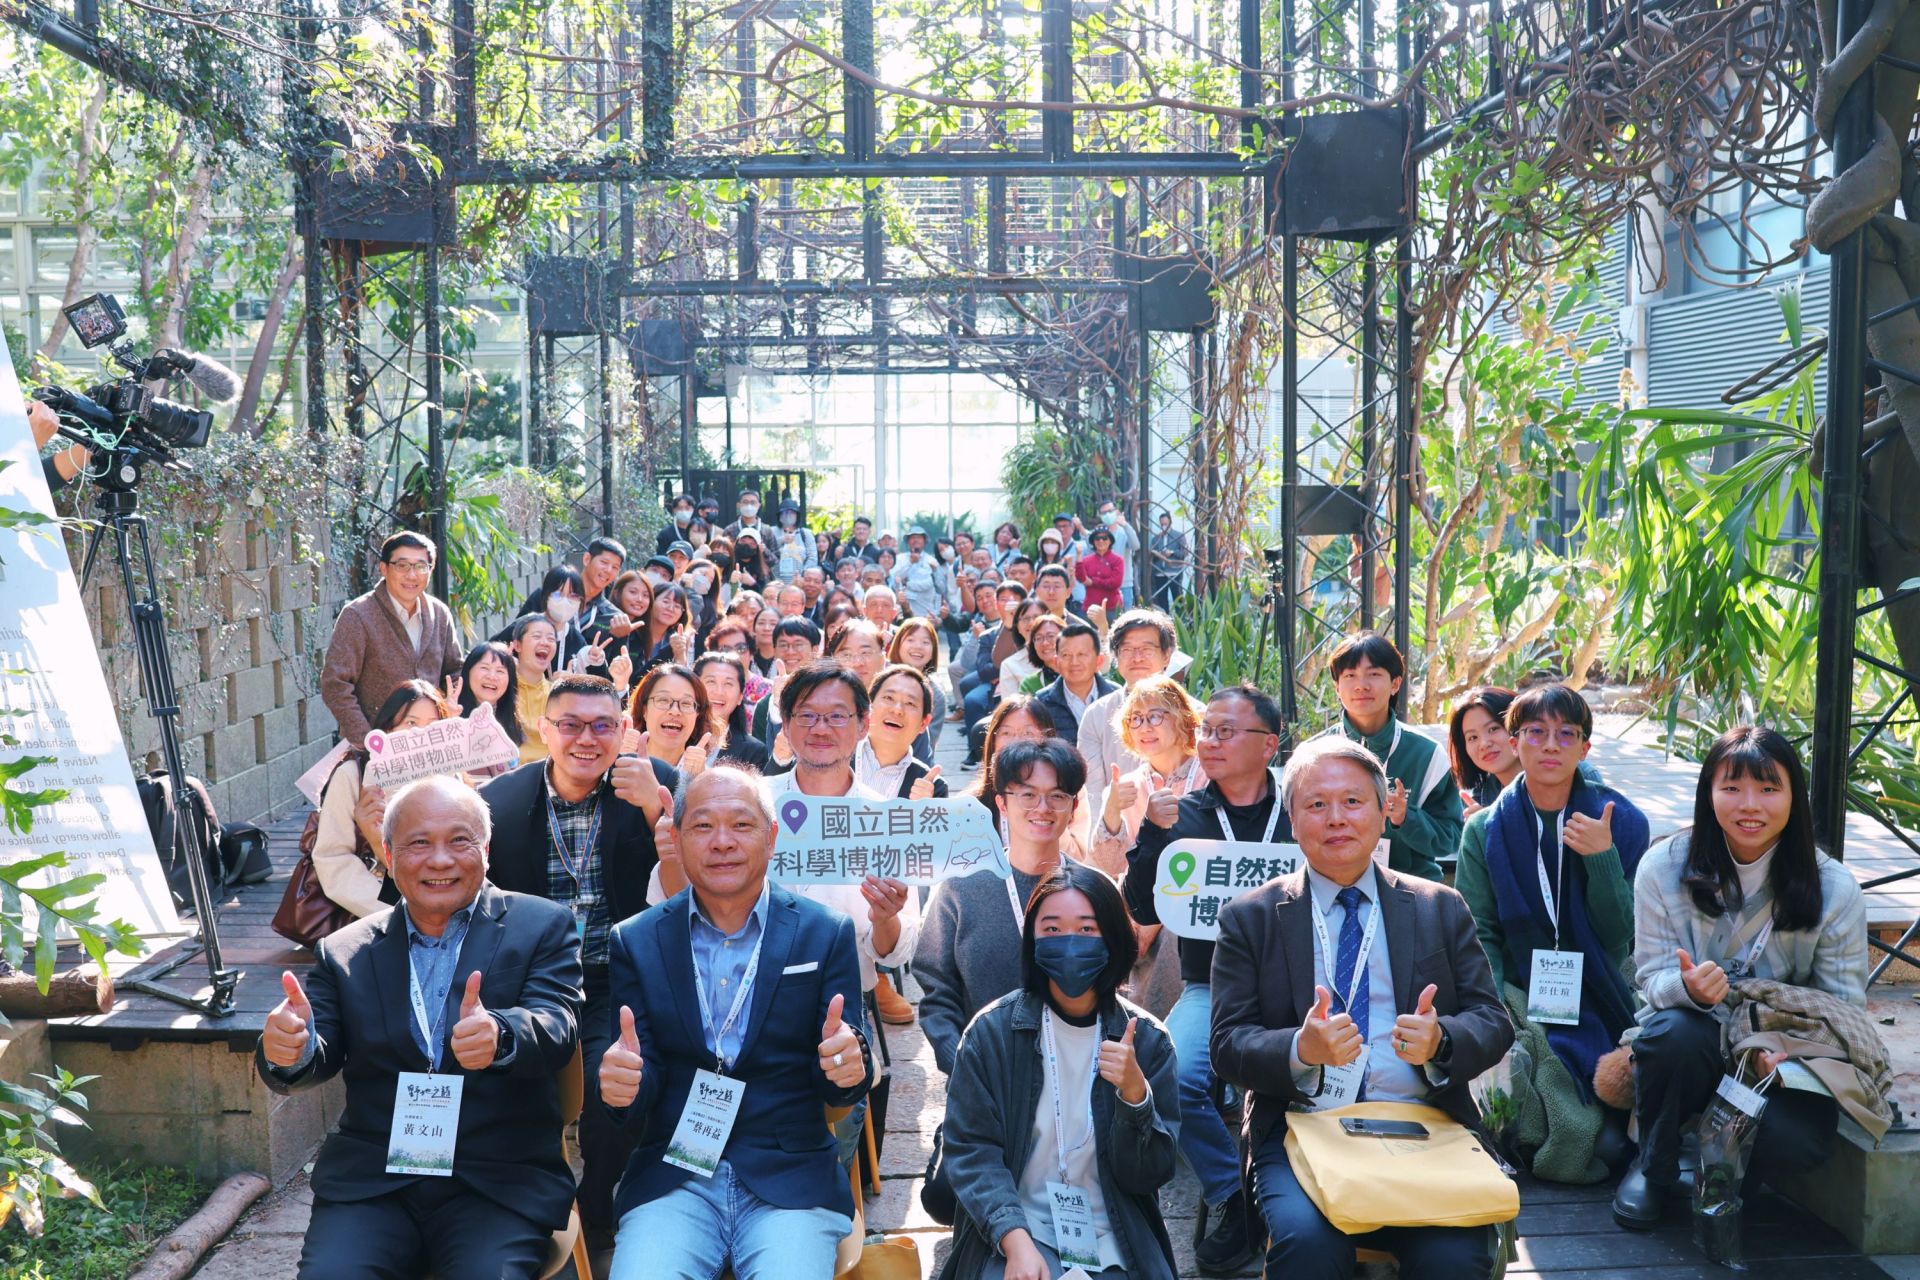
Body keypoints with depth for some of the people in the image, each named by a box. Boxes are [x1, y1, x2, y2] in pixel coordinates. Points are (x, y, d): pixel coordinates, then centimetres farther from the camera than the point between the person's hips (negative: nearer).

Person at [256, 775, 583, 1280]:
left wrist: (499, 1037, -33)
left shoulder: (541, 927, 4)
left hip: (499, 1181, -2)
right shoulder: (344, 953, 12)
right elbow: (319, 1059, 4)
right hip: (370, 1182, 2)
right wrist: (289, 1051, -21)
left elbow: (557, 1030, -10)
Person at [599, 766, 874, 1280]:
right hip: (671, 1178, 1)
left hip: (792, 1179, 0)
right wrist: (622, 1082, -19)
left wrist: (848, 1066, -19)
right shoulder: (635, 942, 7)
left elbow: (842, 1086, 5)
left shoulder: (826, 934, 4)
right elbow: (641, 1089, 5)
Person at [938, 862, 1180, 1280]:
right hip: (1018, 1231, -1)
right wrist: (1015, 1240, -20)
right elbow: (969, 1149, -6)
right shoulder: (993, 1031, -4)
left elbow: (1150, 1175, -2)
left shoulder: (1147, 1040, -1)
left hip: (1115, 1244, 1)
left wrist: (1134, 1093, -19)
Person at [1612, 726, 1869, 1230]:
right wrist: (1688, 987, -32)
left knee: (1798, 1140, -31)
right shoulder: (1664, 868, -9)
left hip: (1784, 1059, 1)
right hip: (1695, 1043, 0)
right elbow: (1653, 977, -6)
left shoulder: (1833, 888, -7)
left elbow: (1844, 1004, -4)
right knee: (1675, 1032, -37)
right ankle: (1654, 1166, -6)